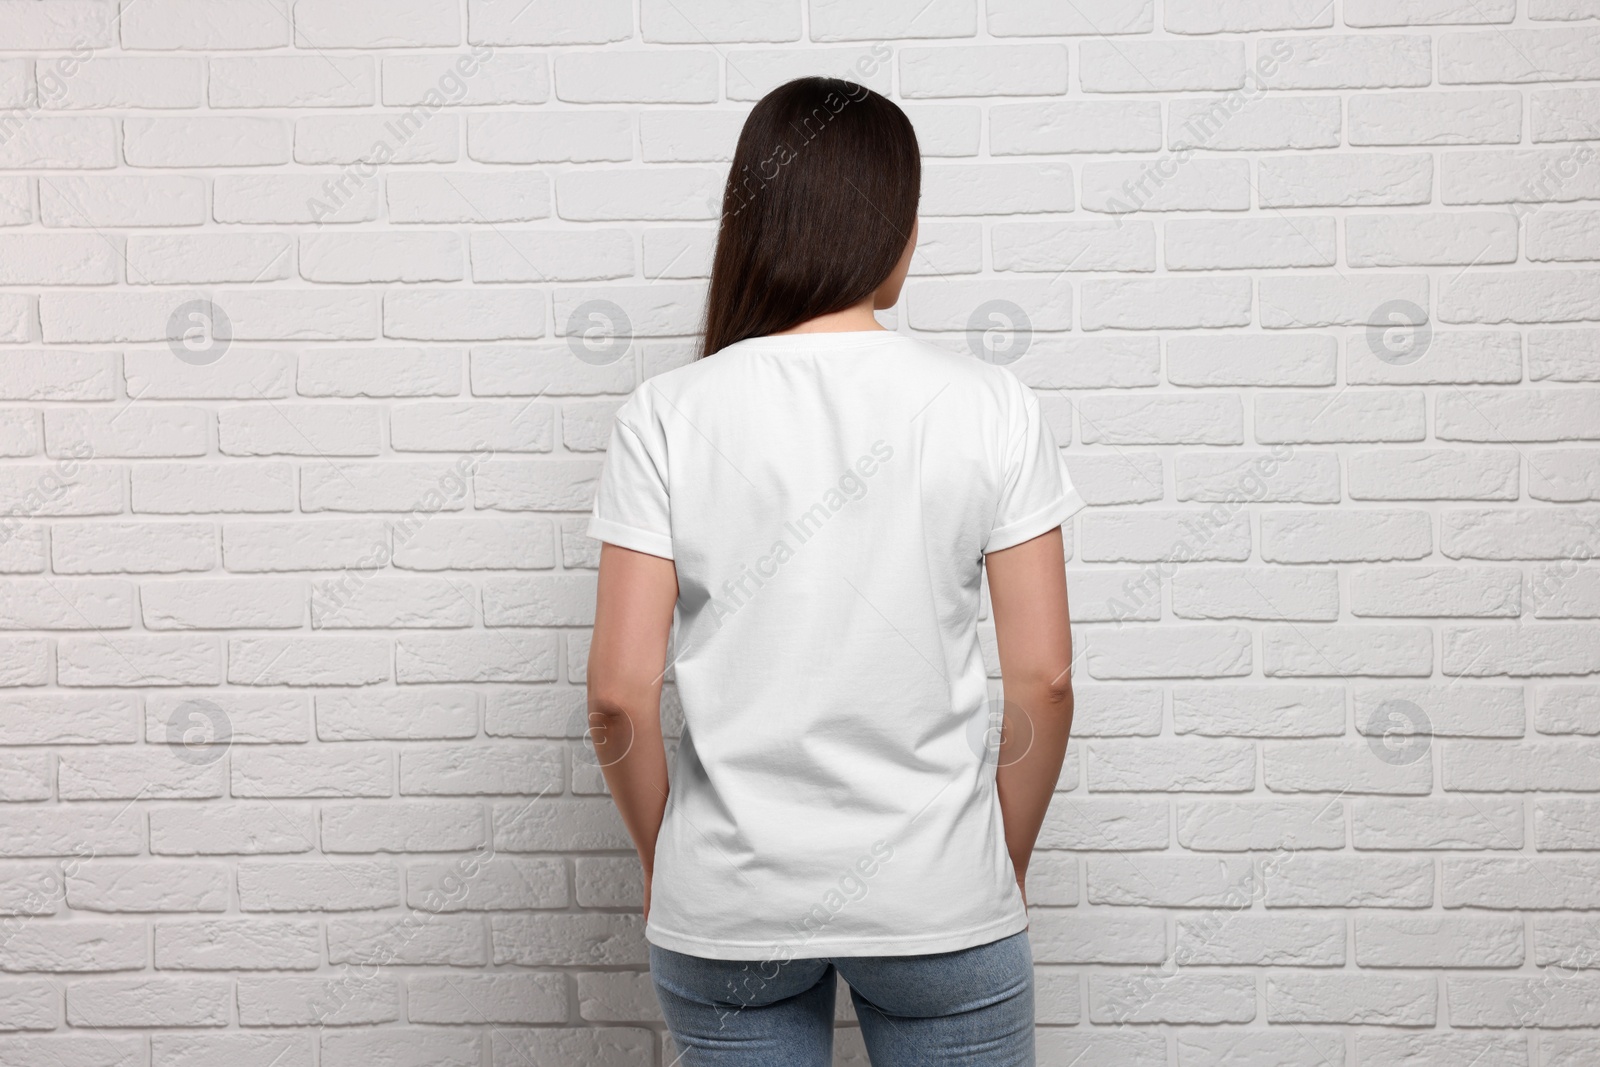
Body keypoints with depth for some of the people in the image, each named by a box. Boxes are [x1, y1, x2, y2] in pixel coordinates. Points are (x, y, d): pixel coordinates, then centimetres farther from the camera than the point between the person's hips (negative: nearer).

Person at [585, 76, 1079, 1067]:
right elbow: (1044, 678, -7)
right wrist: (1007, 863, 8)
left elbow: (621, 694, -9)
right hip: (936, 894, 0)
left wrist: (664, 859, 8)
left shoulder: (669, 415, -9)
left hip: (726, 905, 1)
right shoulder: (990, 406, -9)